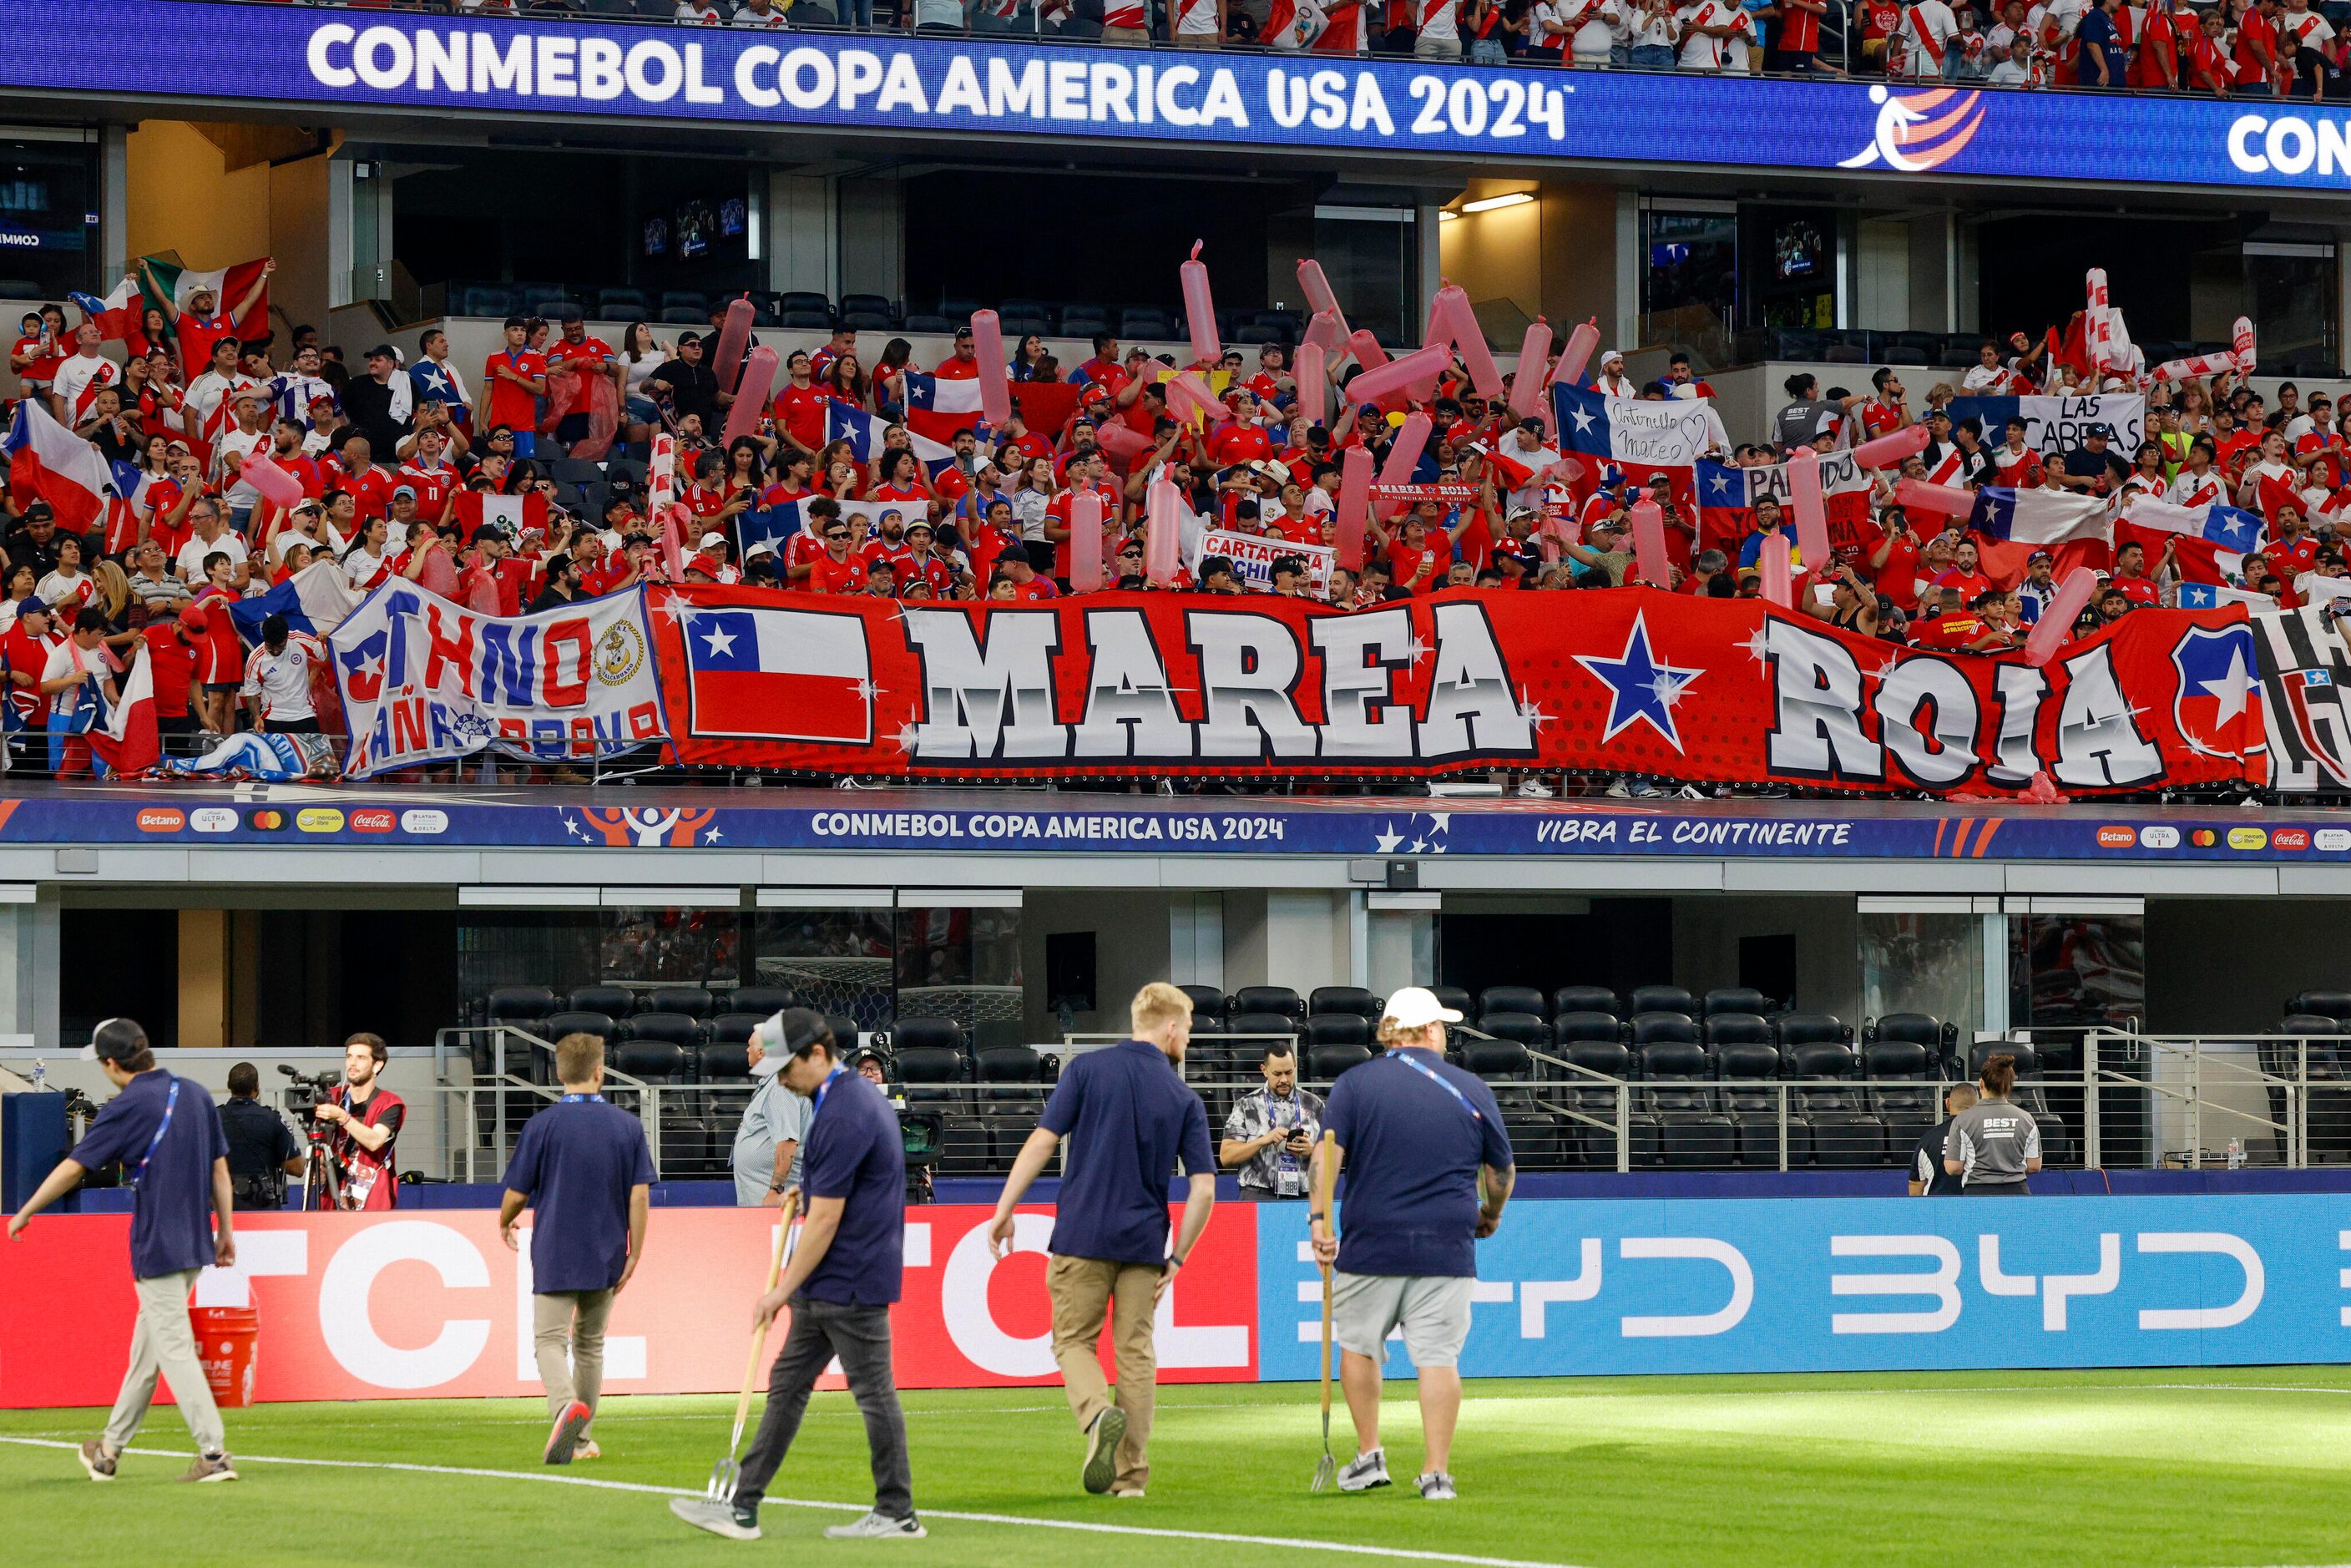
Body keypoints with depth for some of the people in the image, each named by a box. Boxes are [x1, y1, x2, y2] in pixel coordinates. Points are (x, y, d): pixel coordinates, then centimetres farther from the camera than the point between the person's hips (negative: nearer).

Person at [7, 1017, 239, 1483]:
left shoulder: (128, 1107, -13)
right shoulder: (195, 1094, 7)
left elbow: (73, 1167, -9)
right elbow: (219, 1167, 11)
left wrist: (24, 1214, 2)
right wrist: (225, 1229, 17)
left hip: (157, 1248, -8)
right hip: (195, 1244, 8)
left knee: (175, 1349, -5)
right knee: (146, 1344, 16)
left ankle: (214, 1454, -11)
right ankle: (110, 1450, 26)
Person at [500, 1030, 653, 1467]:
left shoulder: (542, 1125, -7)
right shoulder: (628, 1126, 0)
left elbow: (517, 1193, -3)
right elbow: (639, 1194, -4)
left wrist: (504, 1222, 19)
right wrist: (635, 1252, 2)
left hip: (555, 1255, -3)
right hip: (606, 1257, 3)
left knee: (550, 1340, -5)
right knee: (590, 1342, 17)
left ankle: (567, 1405, -34)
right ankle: (580, 1439, 22)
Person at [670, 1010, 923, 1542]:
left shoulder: (844, 1115, -21)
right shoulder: (854, 1094, 11)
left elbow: (825, 1219, -20)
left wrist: (784, 1290, -13)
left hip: (849, 1284, -10)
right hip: (828, 1287, 10)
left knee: (873, 1394, -1)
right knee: (787, 1386, 9)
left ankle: (898, 1515, 8)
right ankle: (742, 1508, 10)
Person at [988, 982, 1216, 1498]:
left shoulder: (1088, 1069, -1)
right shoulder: (1183, 1098, 3)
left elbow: (1042, 1141, -6)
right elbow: (1204, 1189, -2)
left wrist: (1004, 1211, 0)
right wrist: (1178, 1257, 8)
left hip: (1082, 1235, -1)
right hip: (1144, 1242, 1)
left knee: (1074, 1340, 9)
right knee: (1135, 1352, 10)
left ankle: (1099, 1414, -20)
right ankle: (1130, 1474, 9)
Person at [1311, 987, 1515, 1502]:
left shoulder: (1354, 1084, 2)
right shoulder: (1473, 1090, 7)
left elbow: (1328, 1152, -11)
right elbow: (1502, 1170, 16)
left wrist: (1320, 1218, -14)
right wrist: (1491, 1214, 34)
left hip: (1372, 1243, -1)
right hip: (1448, 1247, 1)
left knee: (1358, 1344, 16)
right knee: (1438, 1357, 0)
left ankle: (1369, 1455, 17)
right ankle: (1437, 1474, -3)